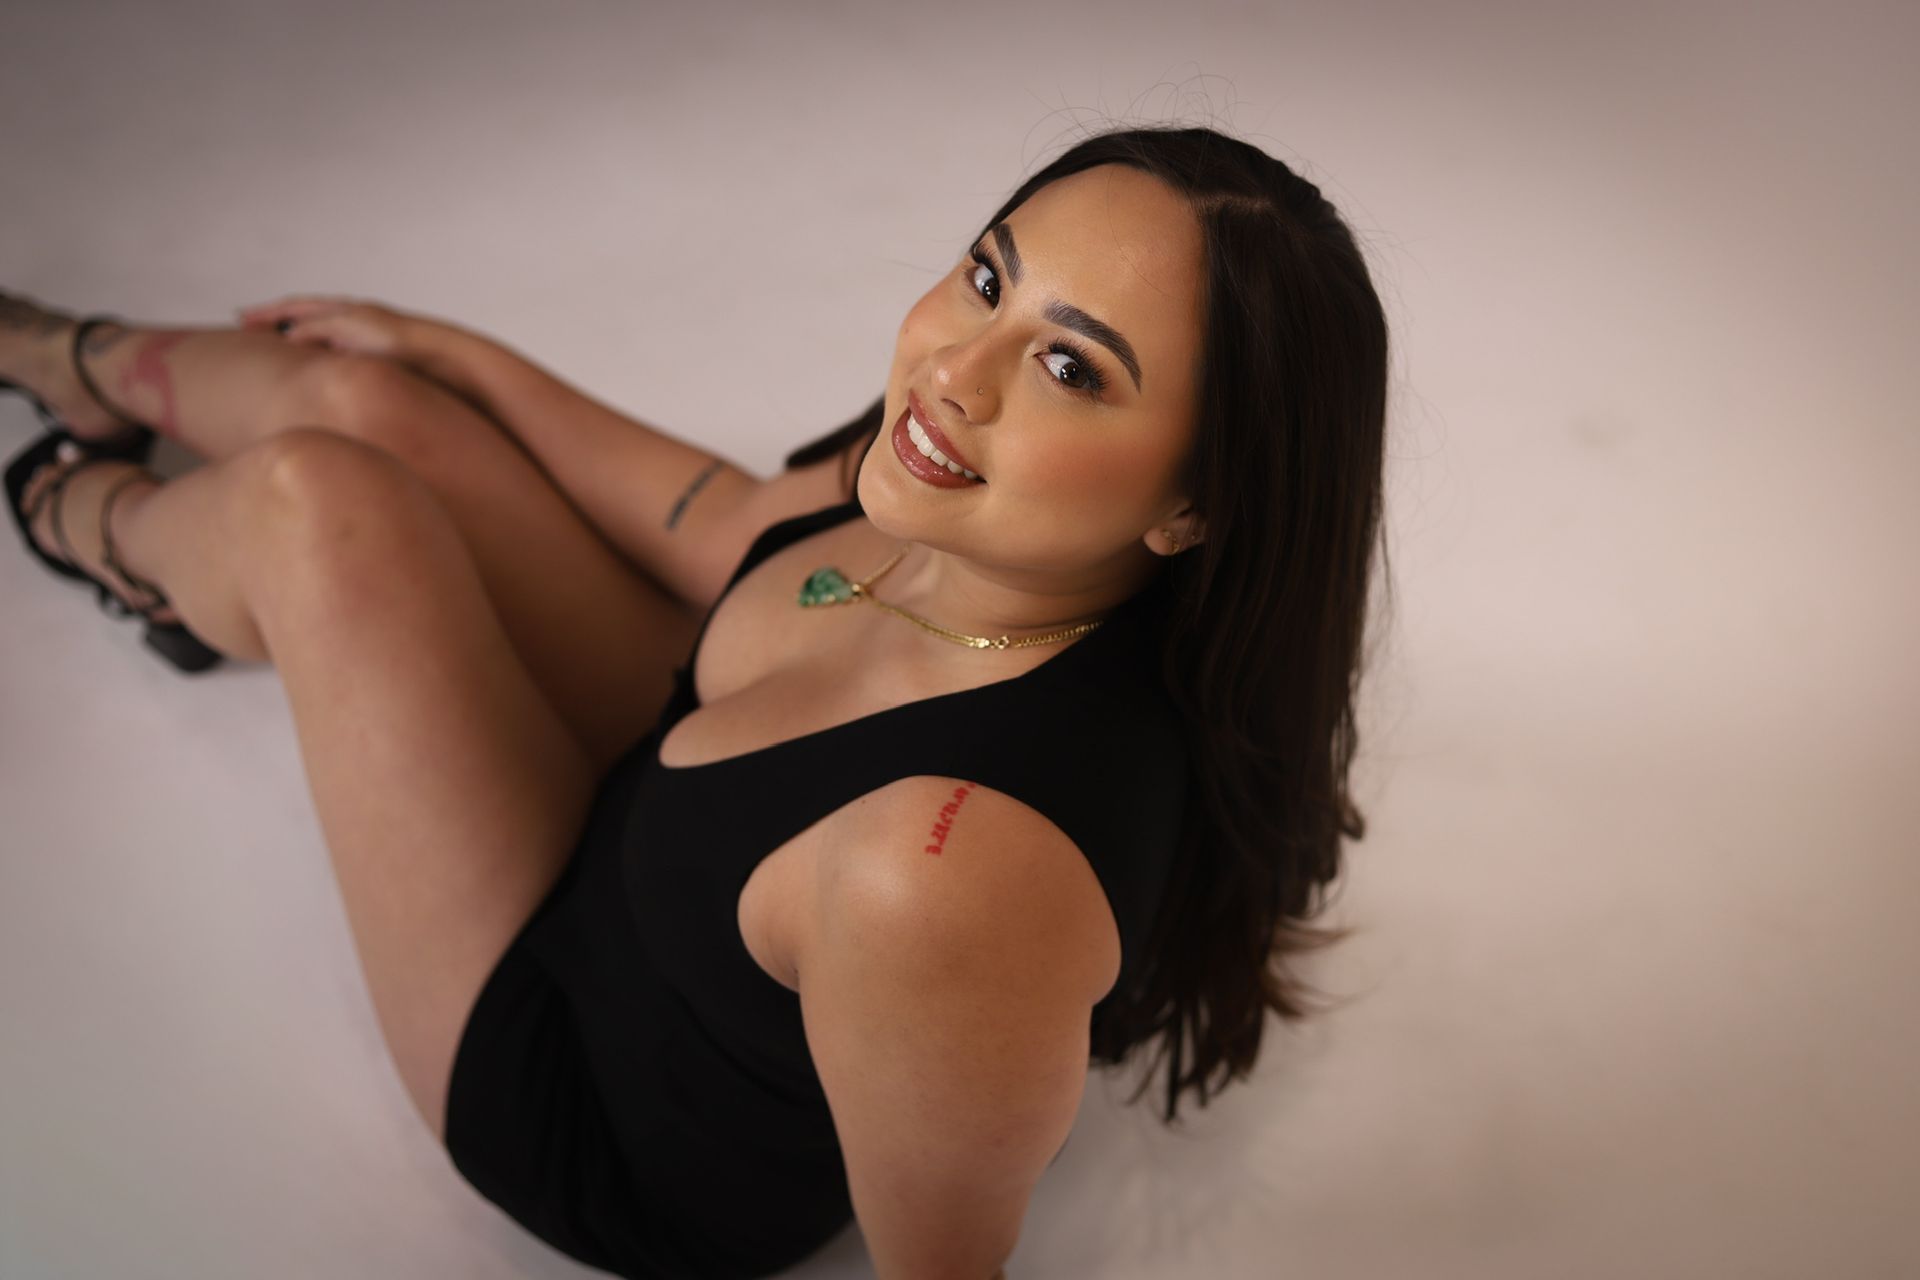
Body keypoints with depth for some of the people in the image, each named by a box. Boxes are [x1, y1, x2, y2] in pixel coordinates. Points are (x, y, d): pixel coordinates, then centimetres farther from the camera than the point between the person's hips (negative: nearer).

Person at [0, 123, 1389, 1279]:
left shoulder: (948, 876, -45)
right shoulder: (966, 514, -20)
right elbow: (723, 533, 0)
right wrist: (456, 353, 11)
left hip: (633, 1138, -6)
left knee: (310, 500, -8)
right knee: (355, 394, 6)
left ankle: (111, 532, 36)